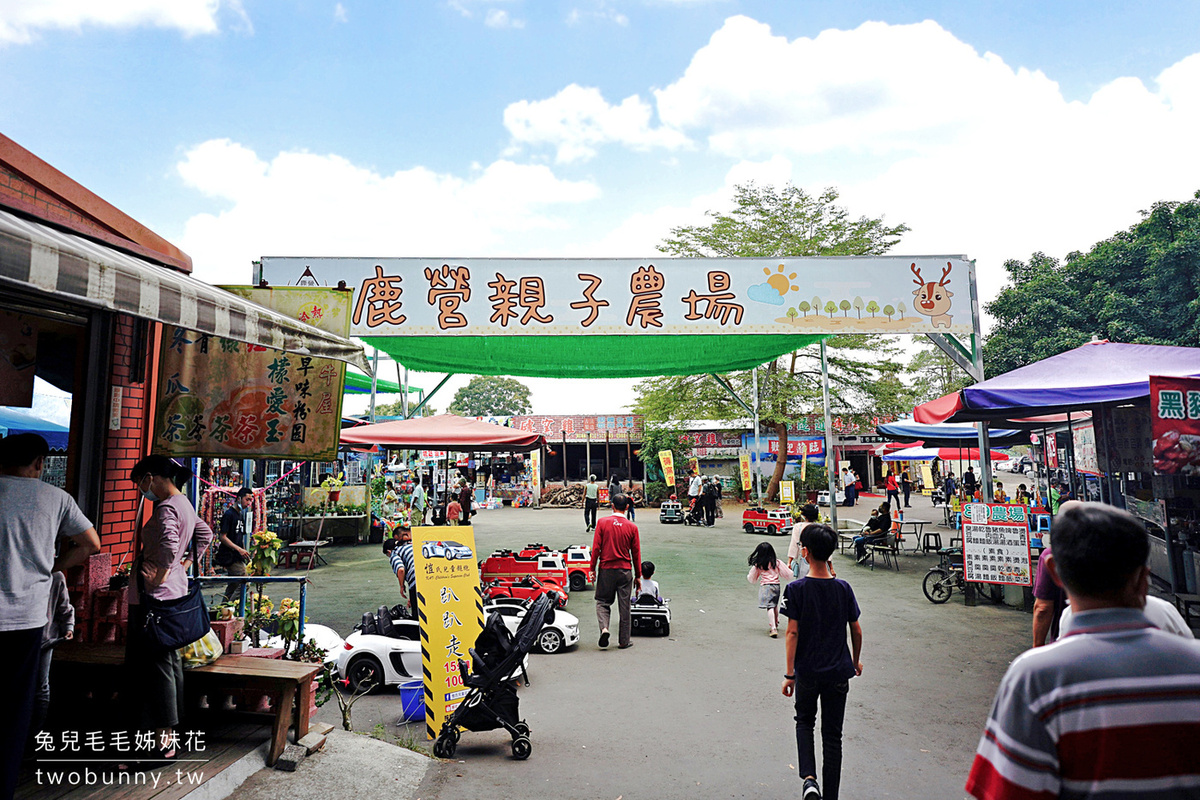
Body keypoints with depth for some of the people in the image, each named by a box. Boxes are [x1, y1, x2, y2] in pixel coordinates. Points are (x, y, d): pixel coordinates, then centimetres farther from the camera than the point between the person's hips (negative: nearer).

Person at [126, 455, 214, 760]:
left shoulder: (166, 509, -19)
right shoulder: (185, 504, 12)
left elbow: (168, 545, -34)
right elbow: (205, 534, 25)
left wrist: (159, 576, -21)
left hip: (154, 594, -10)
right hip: (175, 590, 10)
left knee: (155, 664, -3)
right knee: (170, 659, 17)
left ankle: (164, 741, 3)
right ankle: (171, 728, 28)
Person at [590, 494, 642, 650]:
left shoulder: (602, 523, -5)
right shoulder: (632, 527, -2)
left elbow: (596, 548, -6)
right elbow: (636, 553, 3)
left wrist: (593, 568, 4)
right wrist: (638, 575, 12)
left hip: (606, 569, 0)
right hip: (625, 570, 1)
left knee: (602, 601, 13)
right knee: (624, 606, 9)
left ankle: (604, 628, -11)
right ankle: (624, 640, 15)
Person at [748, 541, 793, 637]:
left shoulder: (758, 564, 0)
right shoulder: (777, 562, 2)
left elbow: (752, 578, 12)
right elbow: (787, 574, 7)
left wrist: (748, 576, 34)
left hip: (765, 586, -3)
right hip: (776, 585, 3)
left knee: (770, 607, -9)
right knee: (775, 605, 22)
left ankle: (773, 629, -19)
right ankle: (775, 625, 37)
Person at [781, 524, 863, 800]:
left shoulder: (796, 589, -14)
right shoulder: (843, 588, -5)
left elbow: (792, 633, -14)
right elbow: (856, 630, 2)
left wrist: (789, 674, -8)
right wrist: (856, 661, 20)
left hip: (807, 672, -2)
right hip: (838, 673, 2)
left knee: (804, 721, 21)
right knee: (833, 735, 13)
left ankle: (809, 778, 2)